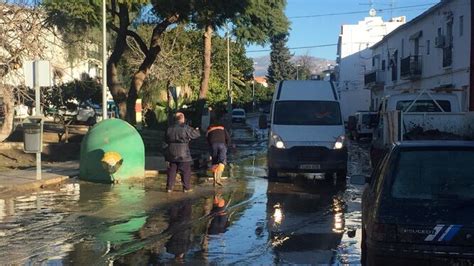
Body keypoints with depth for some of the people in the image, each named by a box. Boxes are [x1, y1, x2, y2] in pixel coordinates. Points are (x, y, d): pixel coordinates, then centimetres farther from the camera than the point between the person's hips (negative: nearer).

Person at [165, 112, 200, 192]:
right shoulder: (186, 128, -12)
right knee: (186, 171, 6)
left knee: (171, 171, 10)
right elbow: (196, 134, -2)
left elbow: (167, 140, 12)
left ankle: (169, 187, 11)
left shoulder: (170, 128, 4)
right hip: (183, 154, -4)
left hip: (172, 153, 4)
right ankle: (186, 188, 9)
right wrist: (197, 130, 20)